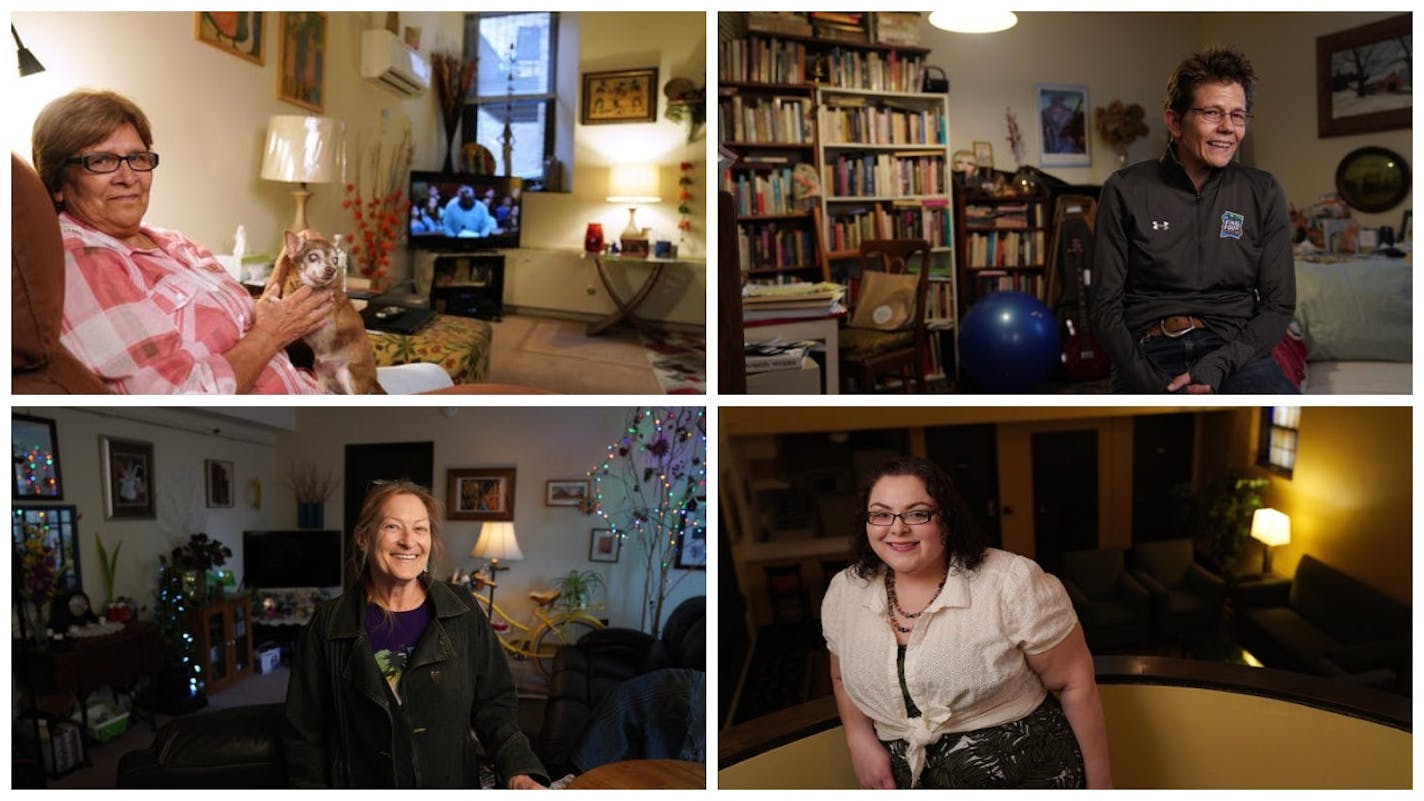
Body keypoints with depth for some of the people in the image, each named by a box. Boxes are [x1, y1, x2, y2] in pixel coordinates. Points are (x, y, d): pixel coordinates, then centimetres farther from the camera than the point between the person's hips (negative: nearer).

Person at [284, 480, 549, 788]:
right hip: (361, 785, 0)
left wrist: (519, 771, -19)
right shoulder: (327, 626, -8)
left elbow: (494, 705, -5)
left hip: (454, 785, 1)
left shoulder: (464, 613, -7)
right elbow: (305, 735, -3)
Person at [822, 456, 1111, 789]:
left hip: (1028, 777, -3)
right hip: (905, 779, 4)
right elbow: (843, 677, 12)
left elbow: (1075, 683, -11)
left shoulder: (1015, 584, -19)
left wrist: (1099, 781, -6)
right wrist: (859, 740, -4)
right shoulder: (843, 593, -5)